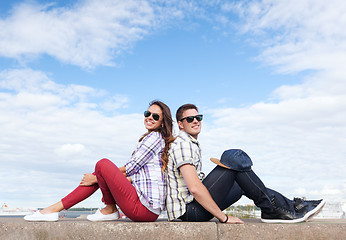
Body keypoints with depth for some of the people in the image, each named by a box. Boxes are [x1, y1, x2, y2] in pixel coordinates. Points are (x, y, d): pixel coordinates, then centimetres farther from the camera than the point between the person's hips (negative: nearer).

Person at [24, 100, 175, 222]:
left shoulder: (155, 136, -6)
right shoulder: (158, 139, 24)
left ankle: (110, 209, 2)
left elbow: (130, 168, -9)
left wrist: (96, 178, -2)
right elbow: (135, 174, 19)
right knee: (99, 173, 10)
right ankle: (54, 209, 7)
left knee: (103, 164, -17)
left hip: (144, 209, -10)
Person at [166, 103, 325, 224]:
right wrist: (223, 217, -18)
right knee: (234, 158, -17)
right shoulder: (183, 144, -12)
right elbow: (195, 188, -22)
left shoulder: (192, 144, 23)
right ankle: (273, 209, -10)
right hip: (189, 210, -10)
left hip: (195, 205, 10)